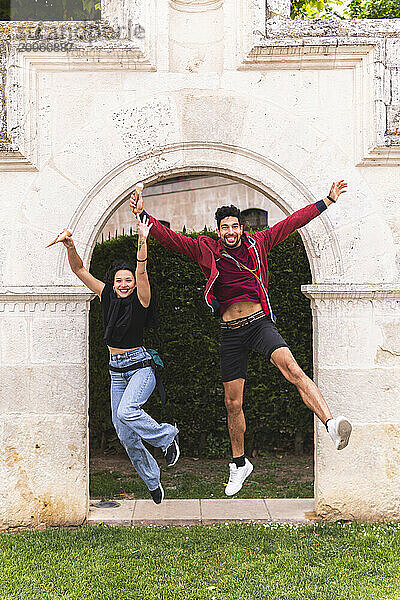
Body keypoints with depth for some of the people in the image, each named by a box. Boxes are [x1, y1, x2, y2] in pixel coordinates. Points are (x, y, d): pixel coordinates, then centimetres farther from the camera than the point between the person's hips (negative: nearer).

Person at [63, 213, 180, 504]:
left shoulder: (140, 301, -7)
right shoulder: (108, 296, 5)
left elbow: (142, 271, -24)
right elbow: (80, 270, 3)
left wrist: (143, 241, -35)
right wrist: (71, 248, -13)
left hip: (140, 366, -5)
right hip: (117, 370, 5)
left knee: (126, 411, -32)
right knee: (125, 434, 4)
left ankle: (167, 436, -5)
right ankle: (152, 480, 22)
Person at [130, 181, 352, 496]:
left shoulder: (257, 244, 6)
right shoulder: (206, 250, 6)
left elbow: (293, 222, 9)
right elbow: (170, 238, 6)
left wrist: (328, 200, 9)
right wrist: (144, 215, -3)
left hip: (260, 323, -1)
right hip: (231, 332, 2)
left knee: (291, 368, -31)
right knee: (233, 403, 7)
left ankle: (332, 424, -44)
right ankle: (240, 464, 26)